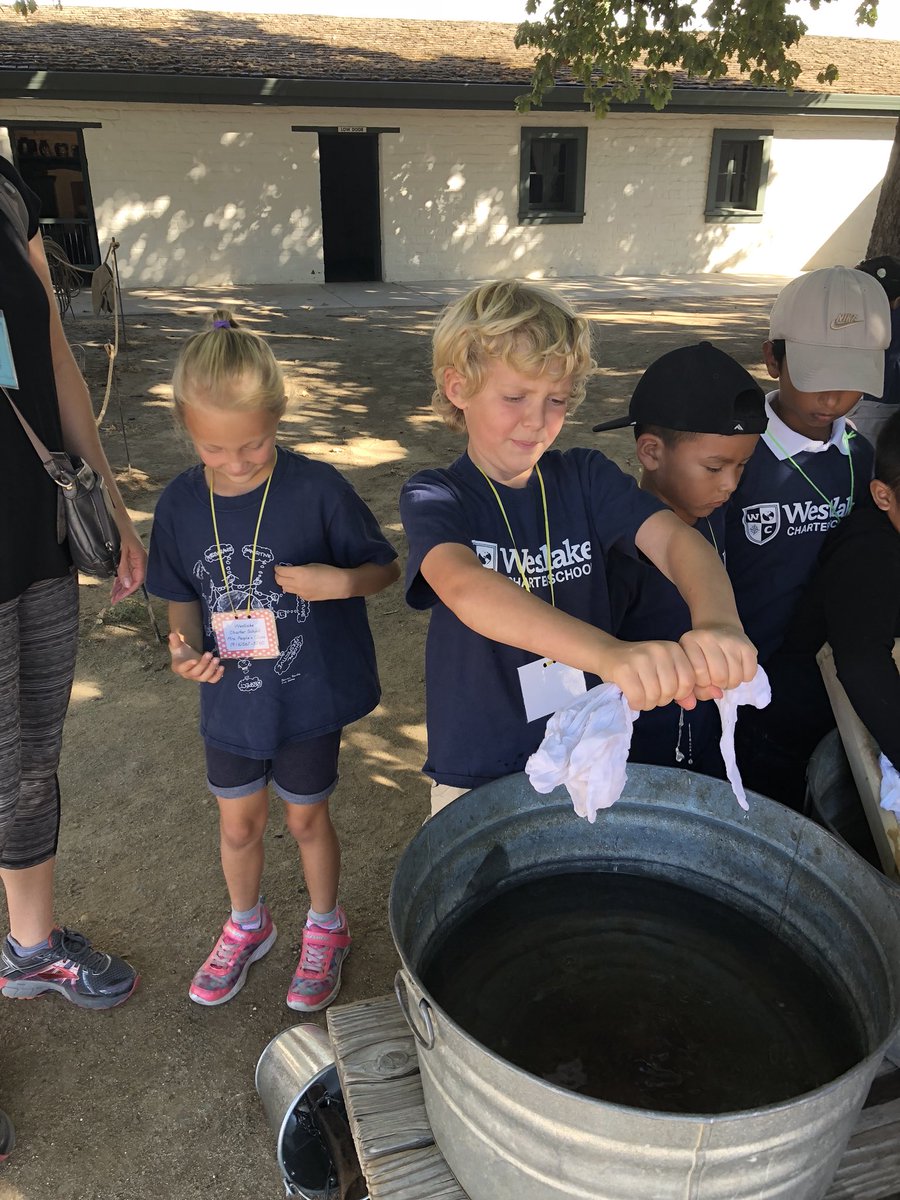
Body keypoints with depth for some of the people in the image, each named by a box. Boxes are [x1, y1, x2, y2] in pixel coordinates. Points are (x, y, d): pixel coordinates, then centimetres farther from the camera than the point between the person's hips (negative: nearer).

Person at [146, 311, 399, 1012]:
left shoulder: (316, 489, -19)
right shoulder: (181, 506, -8)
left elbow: (386, 567, -9)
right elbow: (183, 597, 5)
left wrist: (340, 581, -29)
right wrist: (185, 646, -15)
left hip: (309, 695, -3)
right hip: (230, 698, 3)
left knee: (306, 817, 16)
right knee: (239, 824, 19)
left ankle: (326, 927, 44)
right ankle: (248, 925, 49)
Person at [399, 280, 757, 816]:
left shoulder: (586, 477, -5)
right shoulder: (434, 497, -15)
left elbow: (675, 537, -21)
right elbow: (464, 587, -36)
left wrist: (718, 622, -45)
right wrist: (610, 654, -53)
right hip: (479, 776, -3)